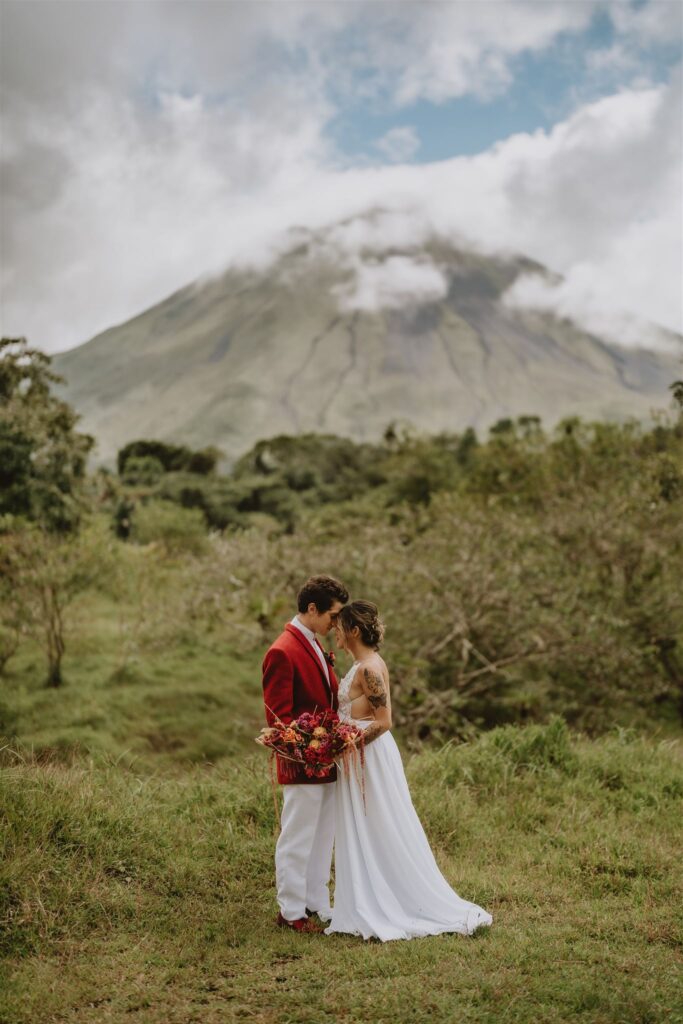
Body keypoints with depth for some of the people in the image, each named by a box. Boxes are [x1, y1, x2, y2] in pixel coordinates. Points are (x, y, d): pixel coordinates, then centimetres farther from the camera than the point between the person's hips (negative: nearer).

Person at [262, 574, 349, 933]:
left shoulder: (315, 647, 13)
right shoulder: (283, 652, -17)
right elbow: (277, 717, -18)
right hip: (304, 765, -9)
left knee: (322, 840, 16)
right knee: (297, 841, 3)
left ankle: (317, 905, 27)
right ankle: (291, 912, 14)